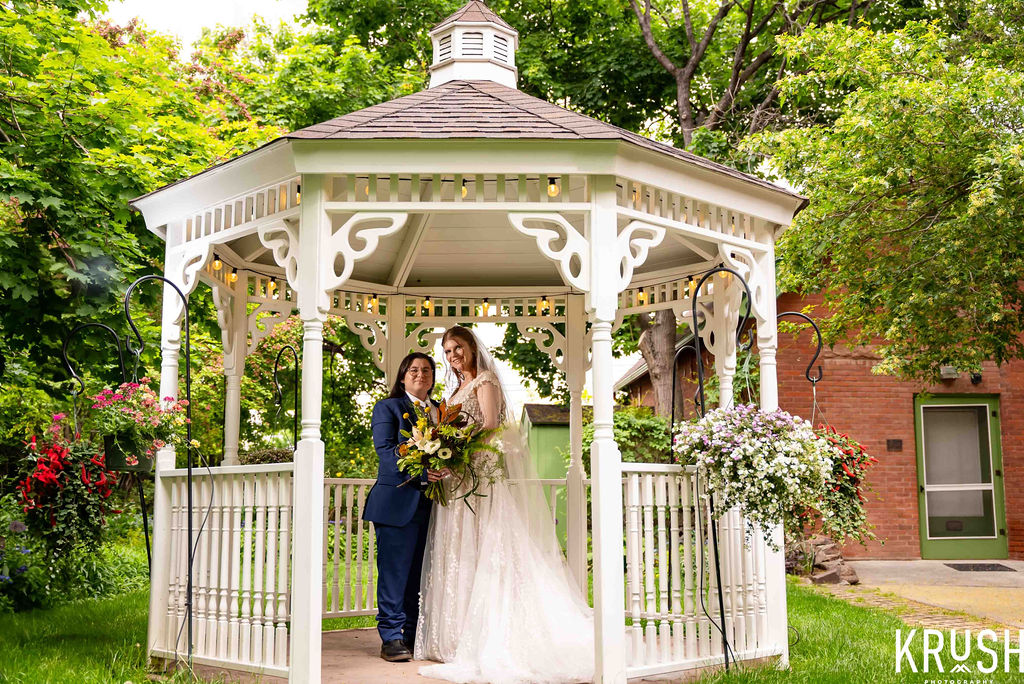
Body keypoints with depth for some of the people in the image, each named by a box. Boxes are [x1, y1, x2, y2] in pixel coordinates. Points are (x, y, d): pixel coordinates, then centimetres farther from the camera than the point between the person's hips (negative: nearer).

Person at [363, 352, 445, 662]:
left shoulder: (441, 412, 19)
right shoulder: (387, 407, 3)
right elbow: (385, 449, -10)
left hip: (430, 506, 5)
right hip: (397, 502, -5)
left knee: (419, 575, 9)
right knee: (394, 572, -4)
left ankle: (413, 636, 16)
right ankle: (392, 639, 3)